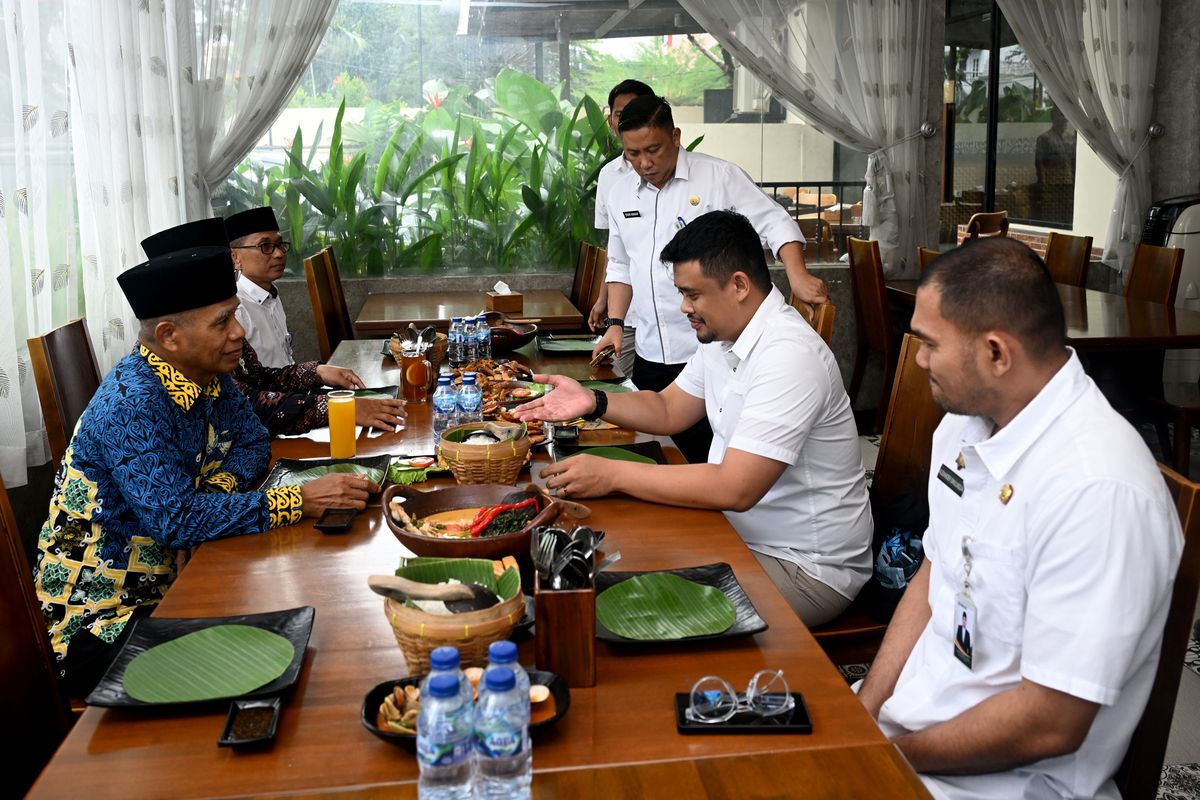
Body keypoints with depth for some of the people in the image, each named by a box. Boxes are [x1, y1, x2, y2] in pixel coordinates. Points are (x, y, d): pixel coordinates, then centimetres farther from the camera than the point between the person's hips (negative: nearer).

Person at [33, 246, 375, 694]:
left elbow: (253, 443, 11)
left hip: (171, 582, 8)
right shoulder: (133, 403, -25)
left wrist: (218, 488, -13)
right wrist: (300, 502, -33)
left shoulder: (208, 374, 1)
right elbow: (174, 519, -32)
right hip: (101, 620, -8)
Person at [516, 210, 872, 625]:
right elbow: (668, 409, 15)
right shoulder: (722, 336, 4)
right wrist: (592, 402, -3)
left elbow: (735, 488, -31)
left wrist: (613, 474, -27)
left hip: (807, 567, -9)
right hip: (740, 532, 9)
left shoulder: (790, 356, -27)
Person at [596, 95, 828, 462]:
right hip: (651, 357, 5)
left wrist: (797, 275, -24)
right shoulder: (621, 195, 12)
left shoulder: (720, 176, -5)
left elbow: (773, 222, -8)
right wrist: (615, 324, 8)